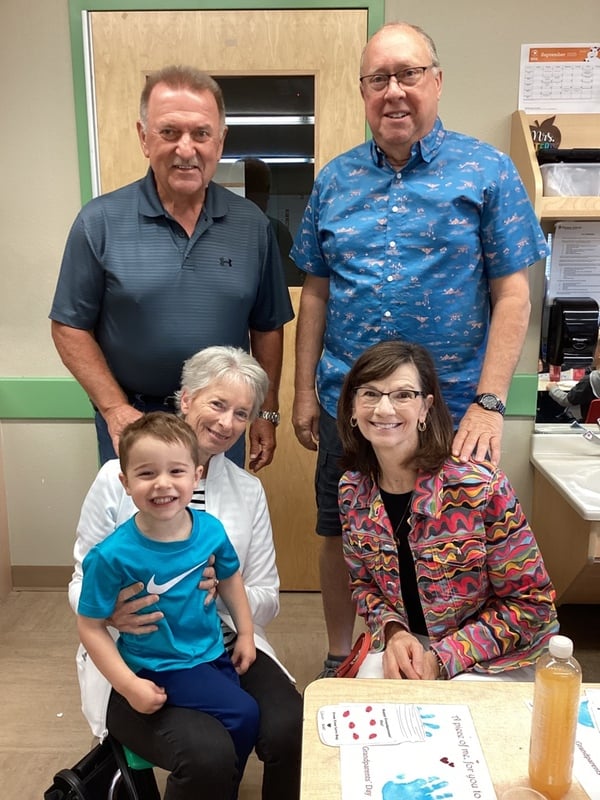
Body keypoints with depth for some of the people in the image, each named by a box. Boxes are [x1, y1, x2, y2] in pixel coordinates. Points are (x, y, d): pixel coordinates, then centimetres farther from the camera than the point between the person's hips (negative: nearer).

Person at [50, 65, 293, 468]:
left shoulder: (252, 224, -2)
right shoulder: (100, 222, -9)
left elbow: (267, 326, 4)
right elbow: (70, 327, -5)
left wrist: (267, 412, 3)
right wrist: (116, 410, -12)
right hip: (131, 421, -1)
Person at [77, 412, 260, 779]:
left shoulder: (210, 530, -12)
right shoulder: (113, 555, -25)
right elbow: (91, 626, -15)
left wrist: (246, 634, 9)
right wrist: (129, 685, -18)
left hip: (214, 651, 6)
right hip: (162, 667, -5)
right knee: (243, 715, -16)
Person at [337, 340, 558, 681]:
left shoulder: (480, 485, -25)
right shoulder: (353, 490, -9)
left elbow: (531, 603, -15)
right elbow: (364, 584, 5)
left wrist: (442, 659, -20)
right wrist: (392, 631, -15)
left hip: (495, 656, -3)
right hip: (405, 644, 4)